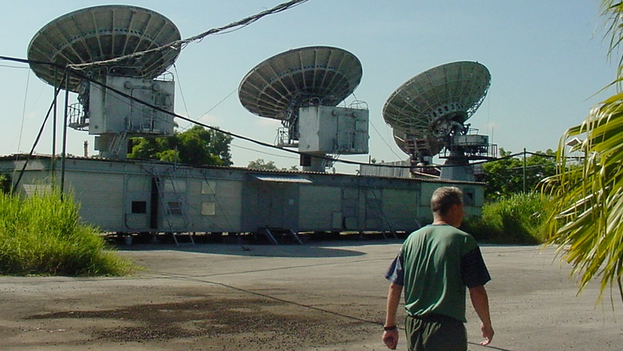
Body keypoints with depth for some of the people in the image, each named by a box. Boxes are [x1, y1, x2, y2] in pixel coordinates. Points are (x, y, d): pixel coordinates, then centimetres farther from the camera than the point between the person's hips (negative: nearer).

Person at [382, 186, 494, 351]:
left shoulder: (412, 238, 6)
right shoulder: (463, 240, -8)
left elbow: (394, 286, 6)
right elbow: (477, 291, -9)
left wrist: (390, 326, 13)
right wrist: (487, 324, 6)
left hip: (413, 325, 5)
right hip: (447, 325, -5)